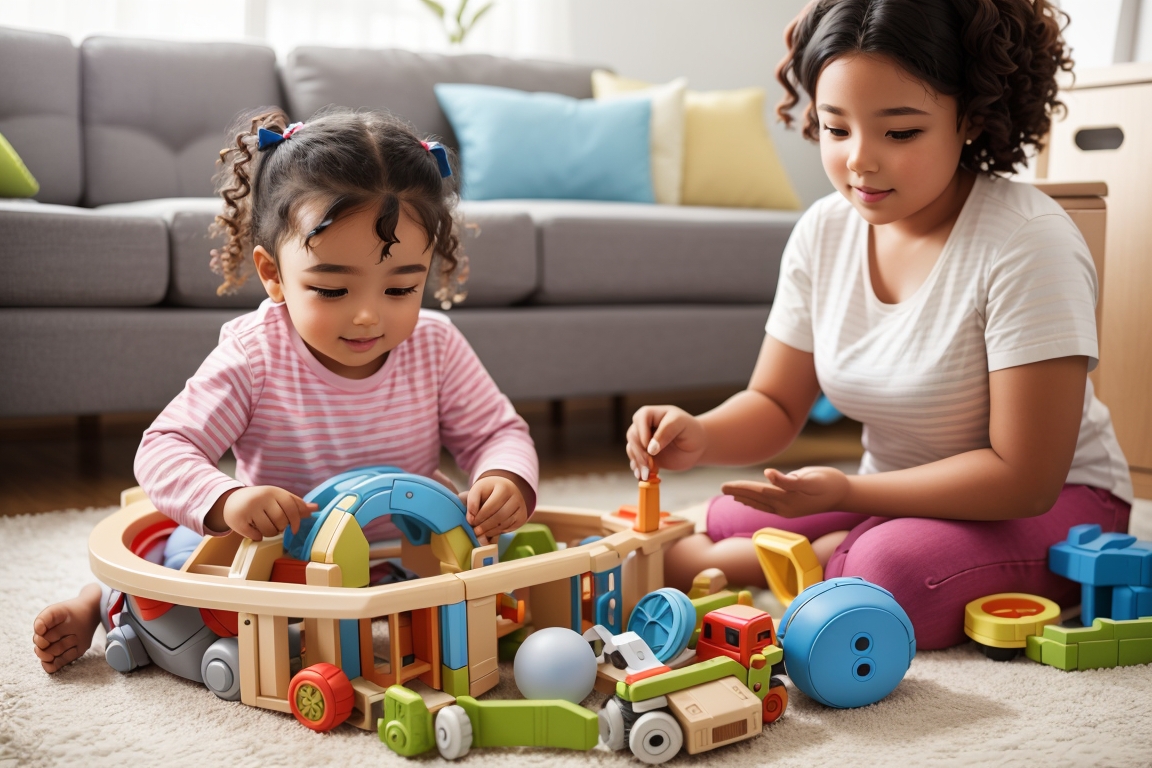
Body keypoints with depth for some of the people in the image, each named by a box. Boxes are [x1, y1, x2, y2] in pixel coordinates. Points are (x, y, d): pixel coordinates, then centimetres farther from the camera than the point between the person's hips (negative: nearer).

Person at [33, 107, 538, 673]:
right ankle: (95, 603, 17)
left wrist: (508, 480, -30)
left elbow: (498, 432, -4)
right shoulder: (253, 355, -19)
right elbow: (163, 448, -21)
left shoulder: (435, 347, -12)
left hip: (412, 555, 3)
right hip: (278, 558, -2)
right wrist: (225, 500, -43)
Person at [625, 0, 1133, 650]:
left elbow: (1024, 477, -23)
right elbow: (775, 406, 3)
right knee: (726, 518, -16)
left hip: (1053, 500, -5)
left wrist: (845, 492, -30)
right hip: (898, 494, 5)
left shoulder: (1028, 245, -24)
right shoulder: (824, 231, -5)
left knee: (896, 572, -33)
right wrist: (701, 437, -21)